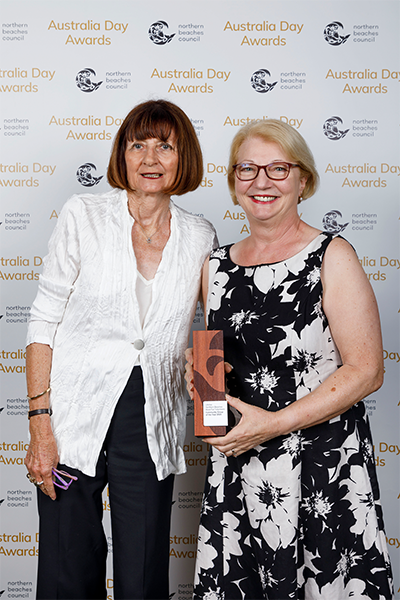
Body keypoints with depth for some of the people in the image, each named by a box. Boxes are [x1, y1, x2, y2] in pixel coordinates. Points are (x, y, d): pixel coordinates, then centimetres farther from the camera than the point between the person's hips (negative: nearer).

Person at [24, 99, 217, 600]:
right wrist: (40, 422, -8)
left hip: (152, 426, 2)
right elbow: (44, 322, -3)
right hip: (76, 416, -1)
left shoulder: (200, 238, 4)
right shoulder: (84, 215, -2)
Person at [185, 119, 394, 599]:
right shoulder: (216, 266, 9)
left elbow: (365, 371, -10)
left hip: (324, 468, -4)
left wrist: (274, 423, -16)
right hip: (235, 468, 4)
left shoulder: (332, 256, -6)